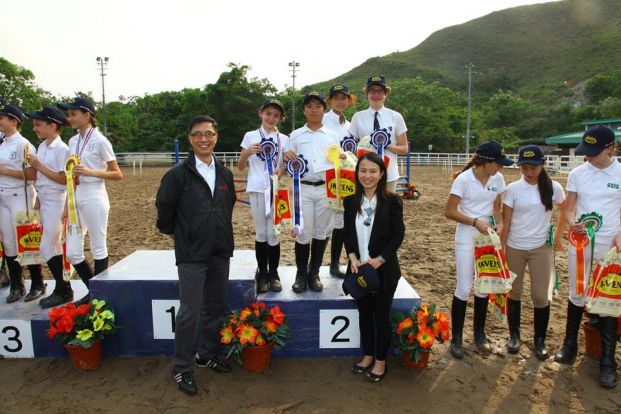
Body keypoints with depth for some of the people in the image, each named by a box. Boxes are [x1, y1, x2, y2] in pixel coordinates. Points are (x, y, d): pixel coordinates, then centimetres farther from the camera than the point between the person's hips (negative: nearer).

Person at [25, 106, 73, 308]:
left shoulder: (61, 149, -13)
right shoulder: (42, 146, 11)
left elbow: (63, 179, -18)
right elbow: (40, 175, 14)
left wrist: (39, 166, -15)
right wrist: (38, 197, 11)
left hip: (56, 202, -8)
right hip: (44, 201, 8)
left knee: (47, 247, -7)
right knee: (54, 247, 12)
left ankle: (63, 291, 4)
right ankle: (63, 289, 21)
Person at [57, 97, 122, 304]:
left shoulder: (100, 140, -7)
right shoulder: (73, 141, 13)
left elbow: (117, 174, -7)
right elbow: (71, 174, 18)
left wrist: (91, 172, -18)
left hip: (94, 198, -7)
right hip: (75, 198, 7)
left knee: (98, 249, 3)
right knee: (72, 252, 8)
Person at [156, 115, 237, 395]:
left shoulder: (225, 174, 7)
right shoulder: (179, 174, -7)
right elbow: (164, 207, 0)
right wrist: (174, 232, 10)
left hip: (220, 253, 5)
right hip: (191, 255, -5)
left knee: (216, 307, 14)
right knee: (190, 312, -3)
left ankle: (206, 355, 34)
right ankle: (182, 368, 15)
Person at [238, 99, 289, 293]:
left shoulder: (284, 139, 7)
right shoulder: (250, 136, 4)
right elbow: (241, 167, 6)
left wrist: (281, 171, -13)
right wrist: (247, 153, -12)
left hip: (276, 190, 0)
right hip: (257, 189, 0)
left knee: (273, 233, 2)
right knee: (260, 233, 6)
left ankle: (273, 274, 15)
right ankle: (262, 274, 17)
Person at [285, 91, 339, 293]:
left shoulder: (332, 136, 11)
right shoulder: (296, 135, 9)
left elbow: (337, 165, 14)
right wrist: (287, 158, -11)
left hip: (326, 189, 1)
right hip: (303, 188, -1)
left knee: (321, 231, 6)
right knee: (303, 233, -2)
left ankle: (314, 273, 19)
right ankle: (301, 274, 13)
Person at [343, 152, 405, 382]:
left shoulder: (392, 201, -9)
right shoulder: (351, 201, 2)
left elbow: (398, 235, -10)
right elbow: (347, 232, 3)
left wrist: (379, 260, -18)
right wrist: (353, 258, -12)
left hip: (384, 268, -3)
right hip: (359, 268, 4)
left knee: (382, 315, 9)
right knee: (364, 314, 16)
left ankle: (380, 361, 27)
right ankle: (367, 355, 35)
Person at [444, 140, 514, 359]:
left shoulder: (497, 179, -1)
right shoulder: (463, 179, -15)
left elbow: (497, 207, 9)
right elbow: (449, 211, -14)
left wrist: (500, 223, -10)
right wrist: (475, 222, -22)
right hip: (466, 238, -5)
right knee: (464, 288, -1)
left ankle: (479, 333, 30)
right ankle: (456, 338, 14)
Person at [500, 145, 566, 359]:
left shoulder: (553, 187, -5)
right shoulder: (513, 188, -6)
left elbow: (566, 211, 13)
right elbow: (506, 221, -4)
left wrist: (558, 235, 9)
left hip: (541, 248, 0)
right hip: (515, 248, 0)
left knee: (541, 296, 2)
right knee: (514, 292, 12)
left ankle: (540, 340, 21)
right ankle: (514, 335, 28)